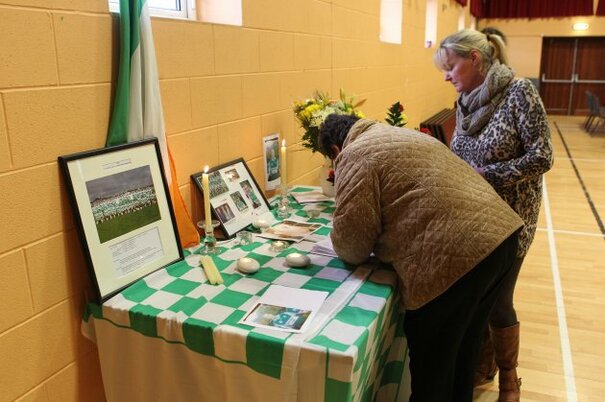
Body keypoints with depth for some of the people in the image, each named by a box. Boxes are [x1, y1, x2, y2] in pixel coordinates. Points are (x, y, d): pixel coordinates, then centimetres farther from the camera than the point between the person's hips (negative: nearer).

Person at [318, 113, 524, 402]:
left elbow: (352, 237, -8)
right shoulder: (399, 136, 26)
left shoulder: (355, 155, -2)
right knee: (461, 352, 27)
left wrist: (347, 251, 14)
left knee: (431, 363, 11)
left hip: (456, 256, -10)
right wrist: (381, 243, 31)